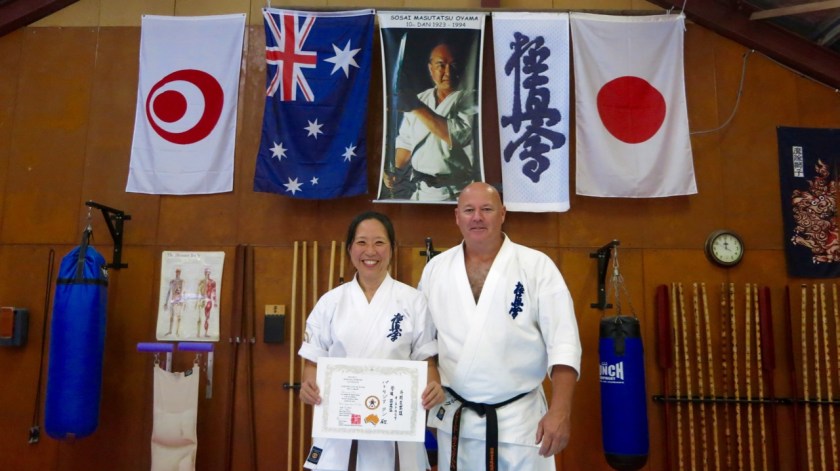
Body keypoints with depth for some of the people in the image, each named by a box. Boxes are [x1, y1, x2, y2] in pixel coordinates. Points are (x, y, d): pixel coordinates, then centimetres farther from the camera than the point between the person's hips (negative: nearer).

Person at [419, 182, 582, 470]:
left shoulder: (537, 265, -7)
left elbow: (563, 342, -9)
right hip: (455, 417, 3)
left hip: (519, 418, -2)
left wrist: (560, 411, -15)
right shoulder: (436, 268, 2)